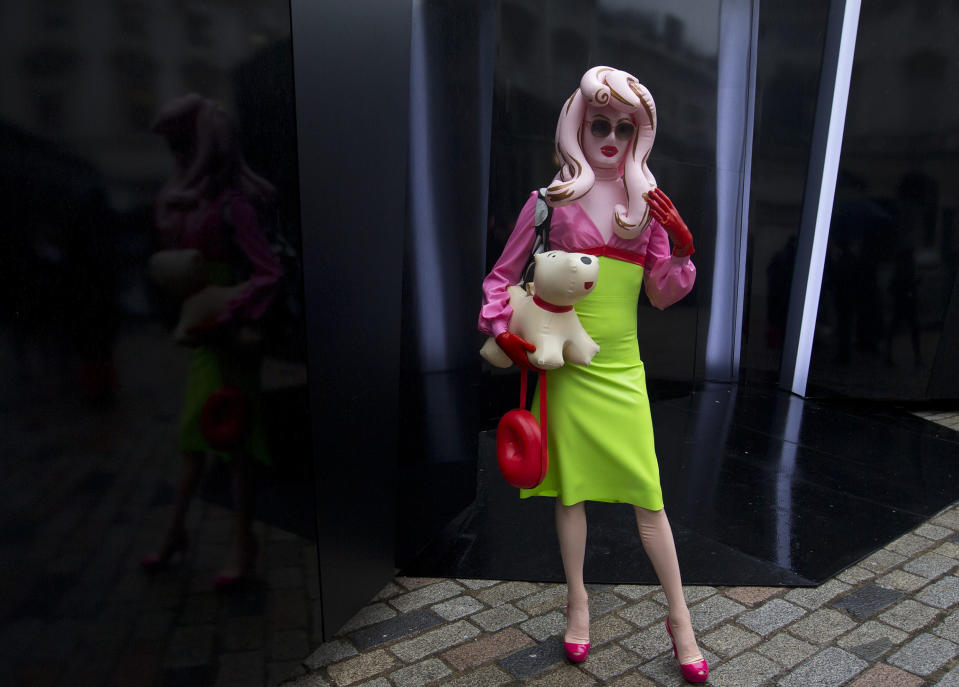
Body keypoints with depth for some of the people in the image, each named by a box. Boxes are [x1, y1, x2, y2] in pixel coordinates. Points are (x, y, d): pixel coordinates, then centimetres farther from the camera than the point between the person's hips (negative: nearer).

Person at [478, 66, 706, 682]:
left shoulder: (647, 202, 8)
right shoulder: (553, 200, 1)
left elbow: (662, 295, 9)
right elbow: (502, 276, 6)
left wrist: (683, 250, -7)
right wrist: (502, 330, -8)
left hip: (621, 369, 1)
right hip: (565, 364, -1)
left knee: (648, 496, 2)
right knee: (571, 487, 10)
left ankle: (679, 616, 21)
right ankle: (578, 600, 30)